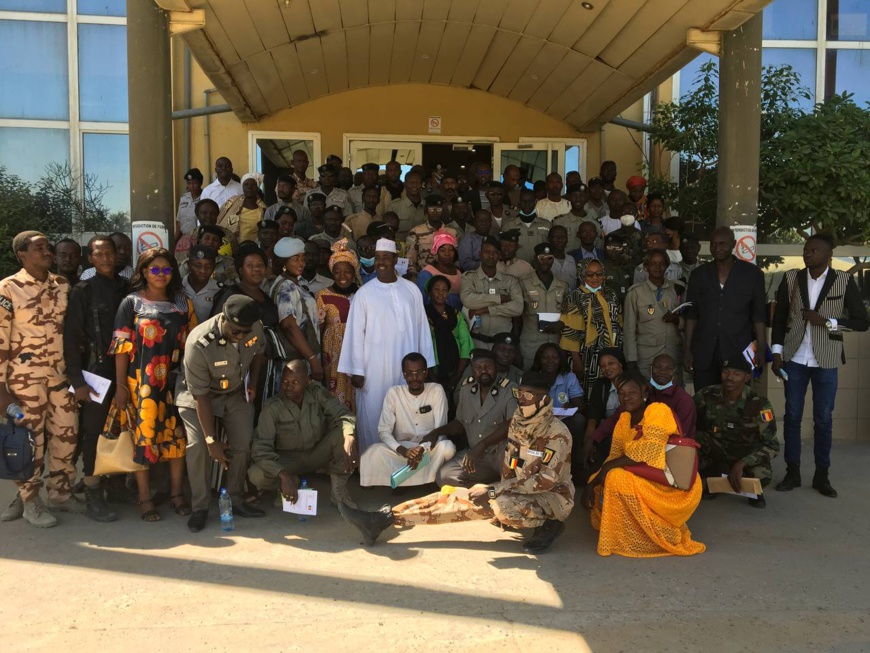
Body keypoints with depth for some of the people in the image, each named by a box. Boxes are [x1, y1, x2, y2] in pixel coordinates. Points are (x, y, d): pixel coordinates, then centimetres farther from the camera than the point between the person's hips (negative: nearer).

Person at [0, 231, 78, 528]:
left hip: (61, 374, 5)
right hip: (25, 377, -5)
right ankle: (30, 500, 20)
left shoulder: (63, 285, 5)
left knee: (65, 435, 10)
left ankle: (61, 492, 26)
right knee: (30, 439, 5)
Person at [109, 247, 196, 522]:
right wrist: (120, 385, -8)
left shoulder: (182, 303, 11)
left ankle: (177, 493, 15)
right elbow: (122, 345, -2)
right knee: (144, 435, 0)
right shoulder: (132, 302, 3)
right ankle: (145, 498, 10)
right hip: (142, 381, -3)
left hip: (175, 381, 3)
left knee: (177, 435, 3)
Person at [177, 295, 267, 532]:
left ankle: (236, 500, 10)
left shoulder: (255, 328, -22)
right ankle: (200, 507, -5)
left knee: (242, 443, -6)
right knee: (198, 445, -20)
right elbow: (200, 396, -29)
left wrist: (253, 382, -5)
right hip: (197, 396, -4)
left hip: (236, 393, 4)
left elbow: (258, 351, 6)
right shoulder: (199, 344, -36)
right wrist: (212, 440, -27)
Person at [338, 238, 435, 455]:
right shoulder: (364, 294, -1)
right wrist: (356, 370, -5)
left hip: (407, 367, 2)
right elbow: (355, 333, -2)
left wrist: (426, 364, 6)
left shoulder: (412, 290, 5)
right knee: (373, 416, 2)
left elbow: (422, 328, 7)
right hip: (375, 369, -2)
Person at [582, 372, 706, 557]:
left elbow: (646, 455, -25)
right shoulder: (624, 419, 7)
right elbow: (614, 457, 5)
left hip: (675, 487, -8)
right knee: (600, 487, 3)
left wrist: (608, 467, -20)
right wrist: (592, 484, -9)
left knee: (618, 479, -26)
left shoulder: (658, 411, -15)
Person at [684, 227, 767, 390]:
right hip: (704, 353, 2)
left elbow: (759, 315, 4)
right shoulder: (699, 275, 8)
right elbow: (691, 315, 9)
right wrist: (687, 349, 4)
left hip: (738, 351, -2)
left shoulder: (752, 274, 3)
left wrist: (761, 349, -3)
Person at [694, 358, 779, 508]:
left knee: (761, 475, -36)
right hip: (714, 456, 2)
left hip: (747, 458, -2)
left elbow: (772, 445, -18)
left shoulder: (759, 404, -18)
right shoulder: (707, 395, -12)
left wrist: (741, 464, -31)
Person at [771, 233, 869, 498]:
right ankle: (793, 472, 15)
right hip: (794, 358, 2)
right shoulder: (791, 278, 3)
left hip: (825, 360, -1)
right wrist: (776, 352, 1)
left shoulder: (844, 281, -2)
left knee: (823, 418, 5)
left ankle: (821, 475, 17)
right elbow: (779, 317, 8)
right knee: (792, 416, 5)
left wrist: (826, 321, -14)